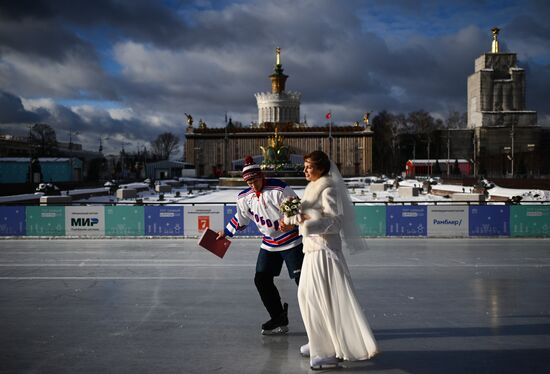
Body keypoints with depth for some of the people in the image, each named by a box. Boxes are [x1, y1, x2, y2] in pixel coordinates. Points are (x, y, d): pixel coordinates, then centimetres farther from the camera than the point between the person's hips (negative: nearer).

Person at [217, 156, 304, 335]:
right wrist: (226, 233, 22)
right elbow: (240, 218, 18)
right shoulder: (244, 197, 1)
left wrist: (290, 223, -32)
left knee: (302, 280, -9)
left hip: (291, 241, -6)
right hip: (269, 244, 7)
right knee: (261, 279, 2)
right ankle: (279, 319, 13)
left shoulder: (279, 188, -18)